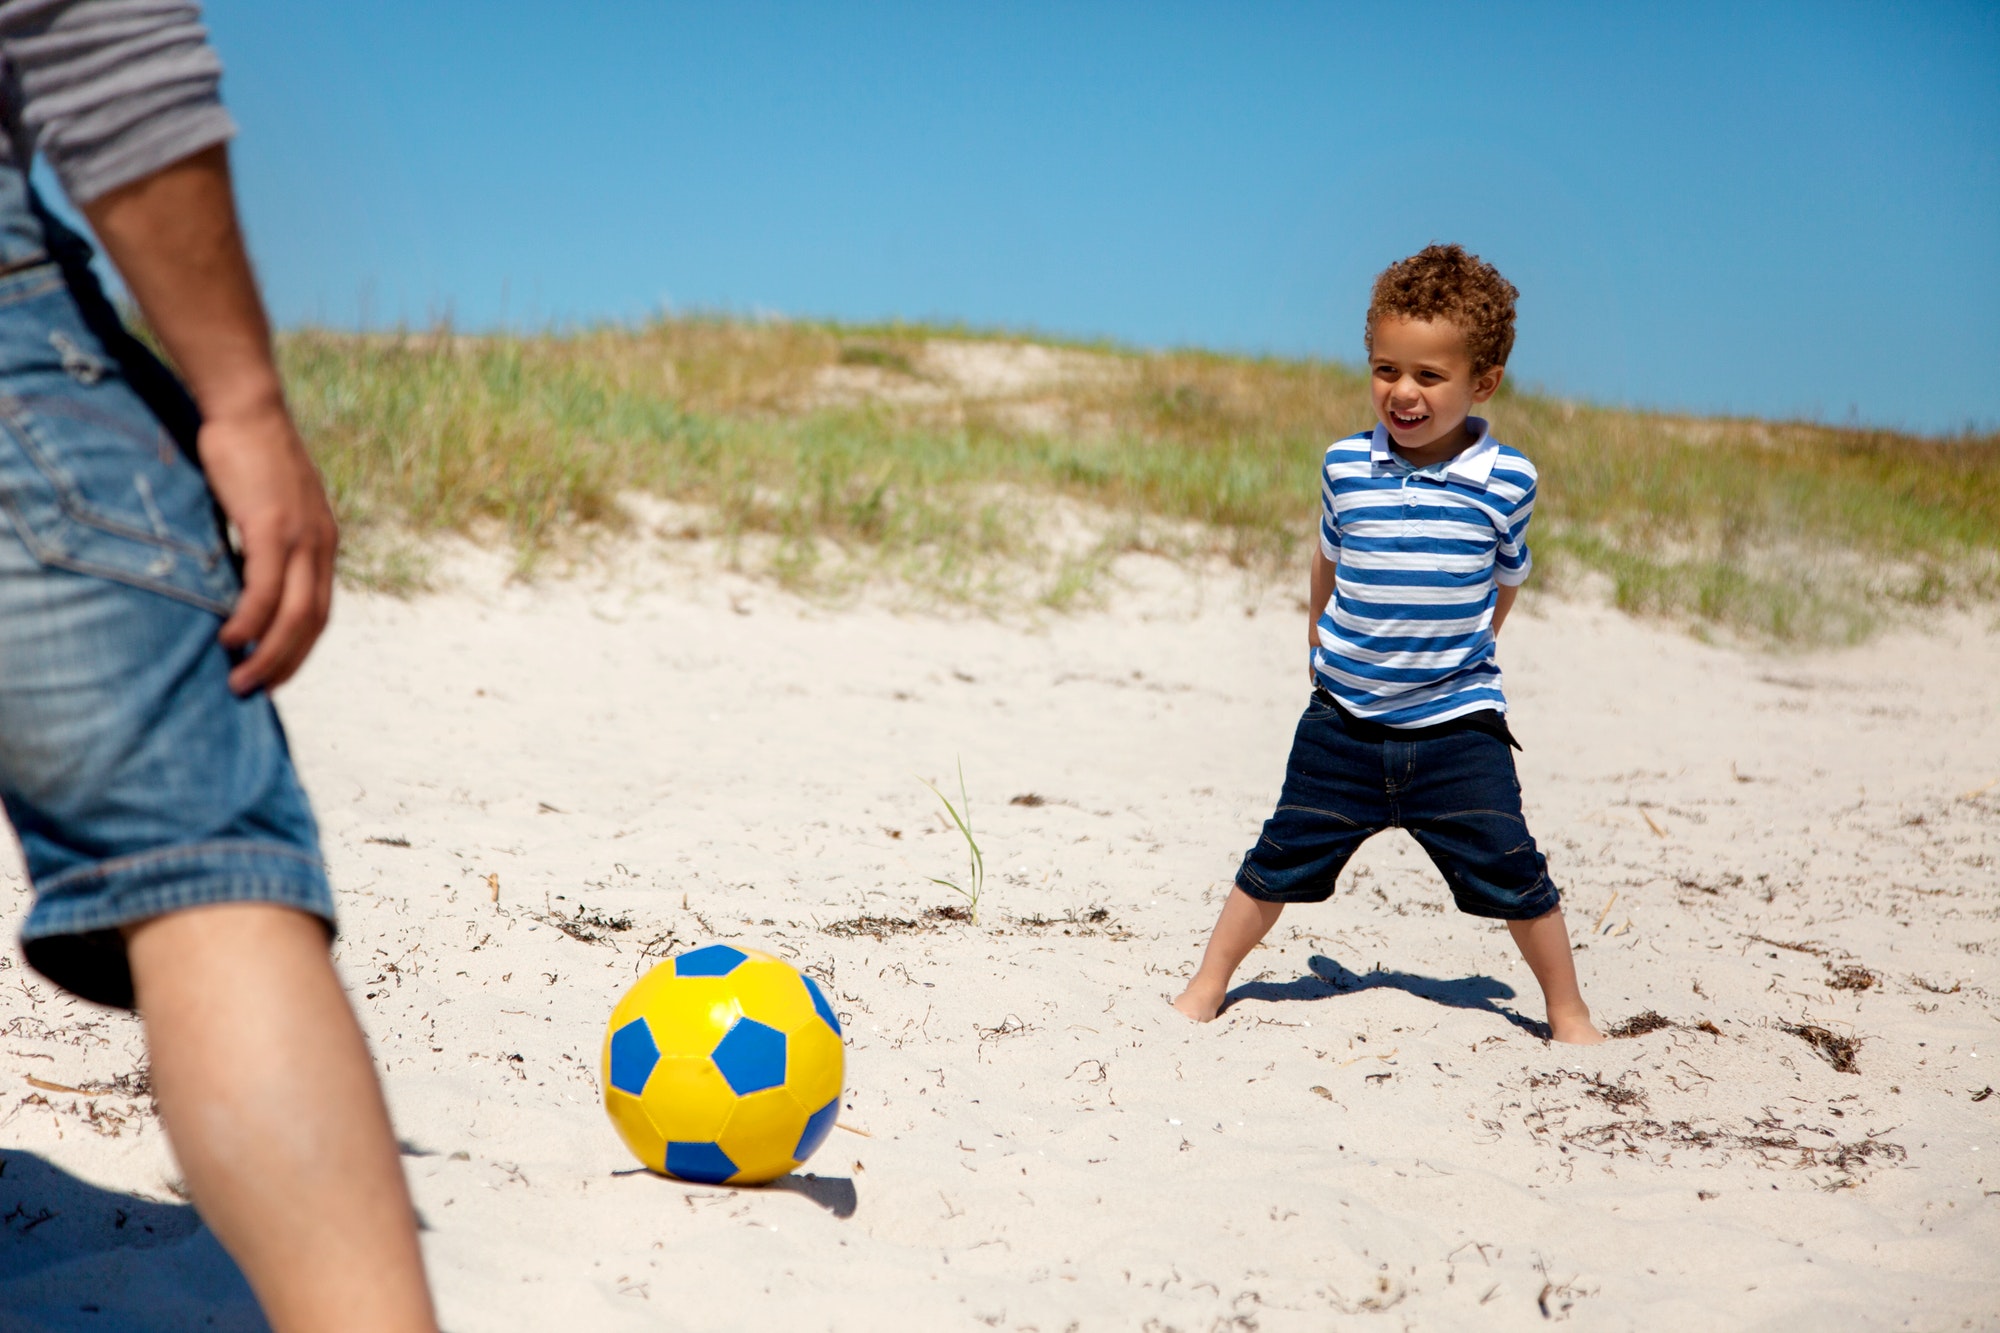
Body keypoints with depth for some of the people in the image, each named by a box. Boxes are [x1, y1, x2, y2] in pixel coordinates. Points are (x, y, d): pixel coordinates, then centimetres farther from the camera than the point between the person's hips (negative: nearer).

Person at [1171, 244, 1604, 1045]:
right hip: (1343, 721, 2)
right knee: (1280, 862, 7)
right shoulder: (1346, 466, -3)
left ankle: (1567, 1012, 18)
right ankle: (1208, 985, 25)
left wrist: (1456, 651, 9)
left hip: (1457, 725, -1)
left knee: (1512, 875, -1)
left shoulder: (1505, 481, -9)